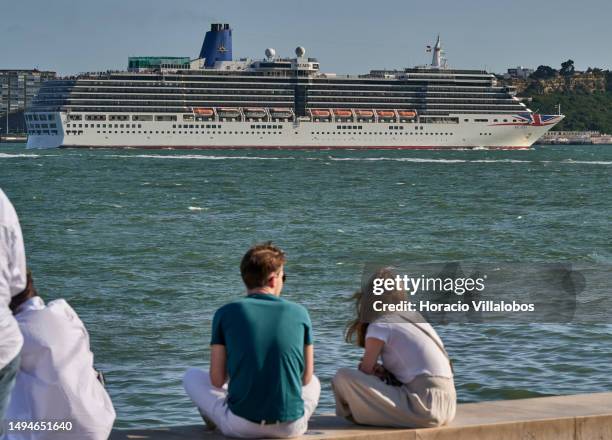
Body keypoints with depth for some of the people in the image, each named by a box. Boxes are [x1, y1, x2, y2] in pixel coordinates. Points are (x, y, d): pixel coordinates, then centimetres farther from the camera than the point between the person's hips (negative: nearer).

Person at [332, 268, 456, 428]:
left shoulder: (379, 326, -3)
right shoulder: (416, 319, 20)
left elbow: (365, 372, 1)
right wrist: (384, 371, 10)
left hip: (424, 409, -8)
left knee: (342, 377, -11)